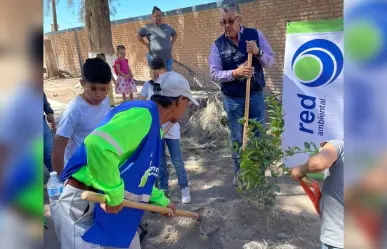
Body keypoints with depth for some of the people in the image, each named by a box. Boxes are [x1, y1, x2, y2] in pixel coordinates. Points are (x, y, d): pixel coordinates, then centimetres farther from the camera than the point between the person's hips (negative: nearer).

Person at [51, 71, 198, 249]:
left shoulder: (153, 128, 10)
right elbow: (99, 144, -39)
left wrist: (162, 201, 33)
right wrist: (114, 195, -27)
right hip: (82, 205, -10)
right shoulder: (144, 114, -22)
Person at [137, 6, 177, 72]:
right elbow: (138, 36, -3)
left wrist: (171, 45, 13)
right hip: (155, 58, -4)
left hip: (168, 58, 5)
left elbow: (175, 35, 26)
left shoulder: (167, 27, 12)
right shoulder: (148, 27, -1)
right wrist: (146, 45, -7)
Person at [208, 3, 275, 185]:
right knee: (237, 140, 12)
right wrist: (235, 72, -23)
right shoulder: (218, 45, -4)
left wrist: (258, 52, -21)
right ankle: (239, 174, 29)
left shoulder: (255, 34, -2)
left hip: (256, 96, 1)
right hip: (233, 100, 0)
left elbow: (270, 61, 0)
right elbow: (215, 73, -8)